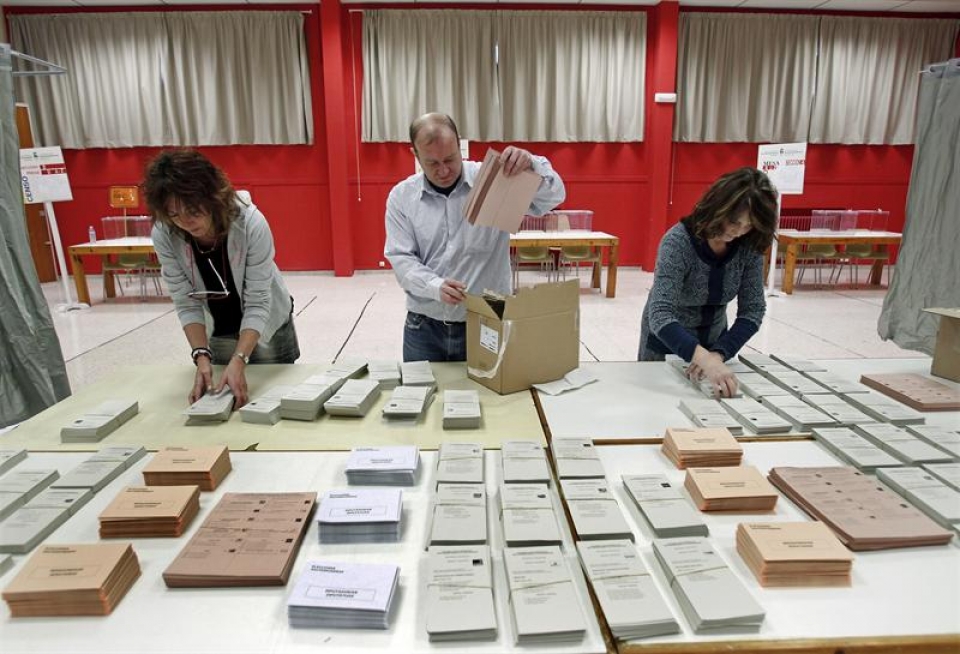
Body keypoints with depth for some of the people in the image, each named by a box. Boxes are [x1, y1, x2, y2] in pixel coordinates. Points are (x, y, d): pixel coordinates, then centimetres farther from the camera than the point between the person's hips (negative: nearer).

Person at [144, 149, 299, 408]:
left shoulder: (251, 223, -32)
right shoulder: (164, 235, -23)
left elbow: (257, 302, -30)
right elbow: (186, 304, -17)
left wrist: (239, 360, -40)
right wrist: (202, 356, -30)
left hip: (267, 325, -2)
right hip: (217, 334, 2)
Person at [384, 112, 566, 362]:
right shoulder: (401, 197, -1)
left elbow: (553, 197, -11)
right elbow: (401, 259, -6)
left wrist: (531, 165, -33)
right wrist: (435, 286, -25)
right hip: (424, 327, 2)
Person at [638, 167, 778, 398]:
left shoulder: (749, 246, -15)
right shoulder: (678, 241, -29)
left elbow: (753, 310, -14)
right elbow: (660, 314, -40)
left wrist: (718, 353, -31)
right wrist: (705, 359, -54)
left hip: (714, 340, 4)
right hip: (666, 341, -4)